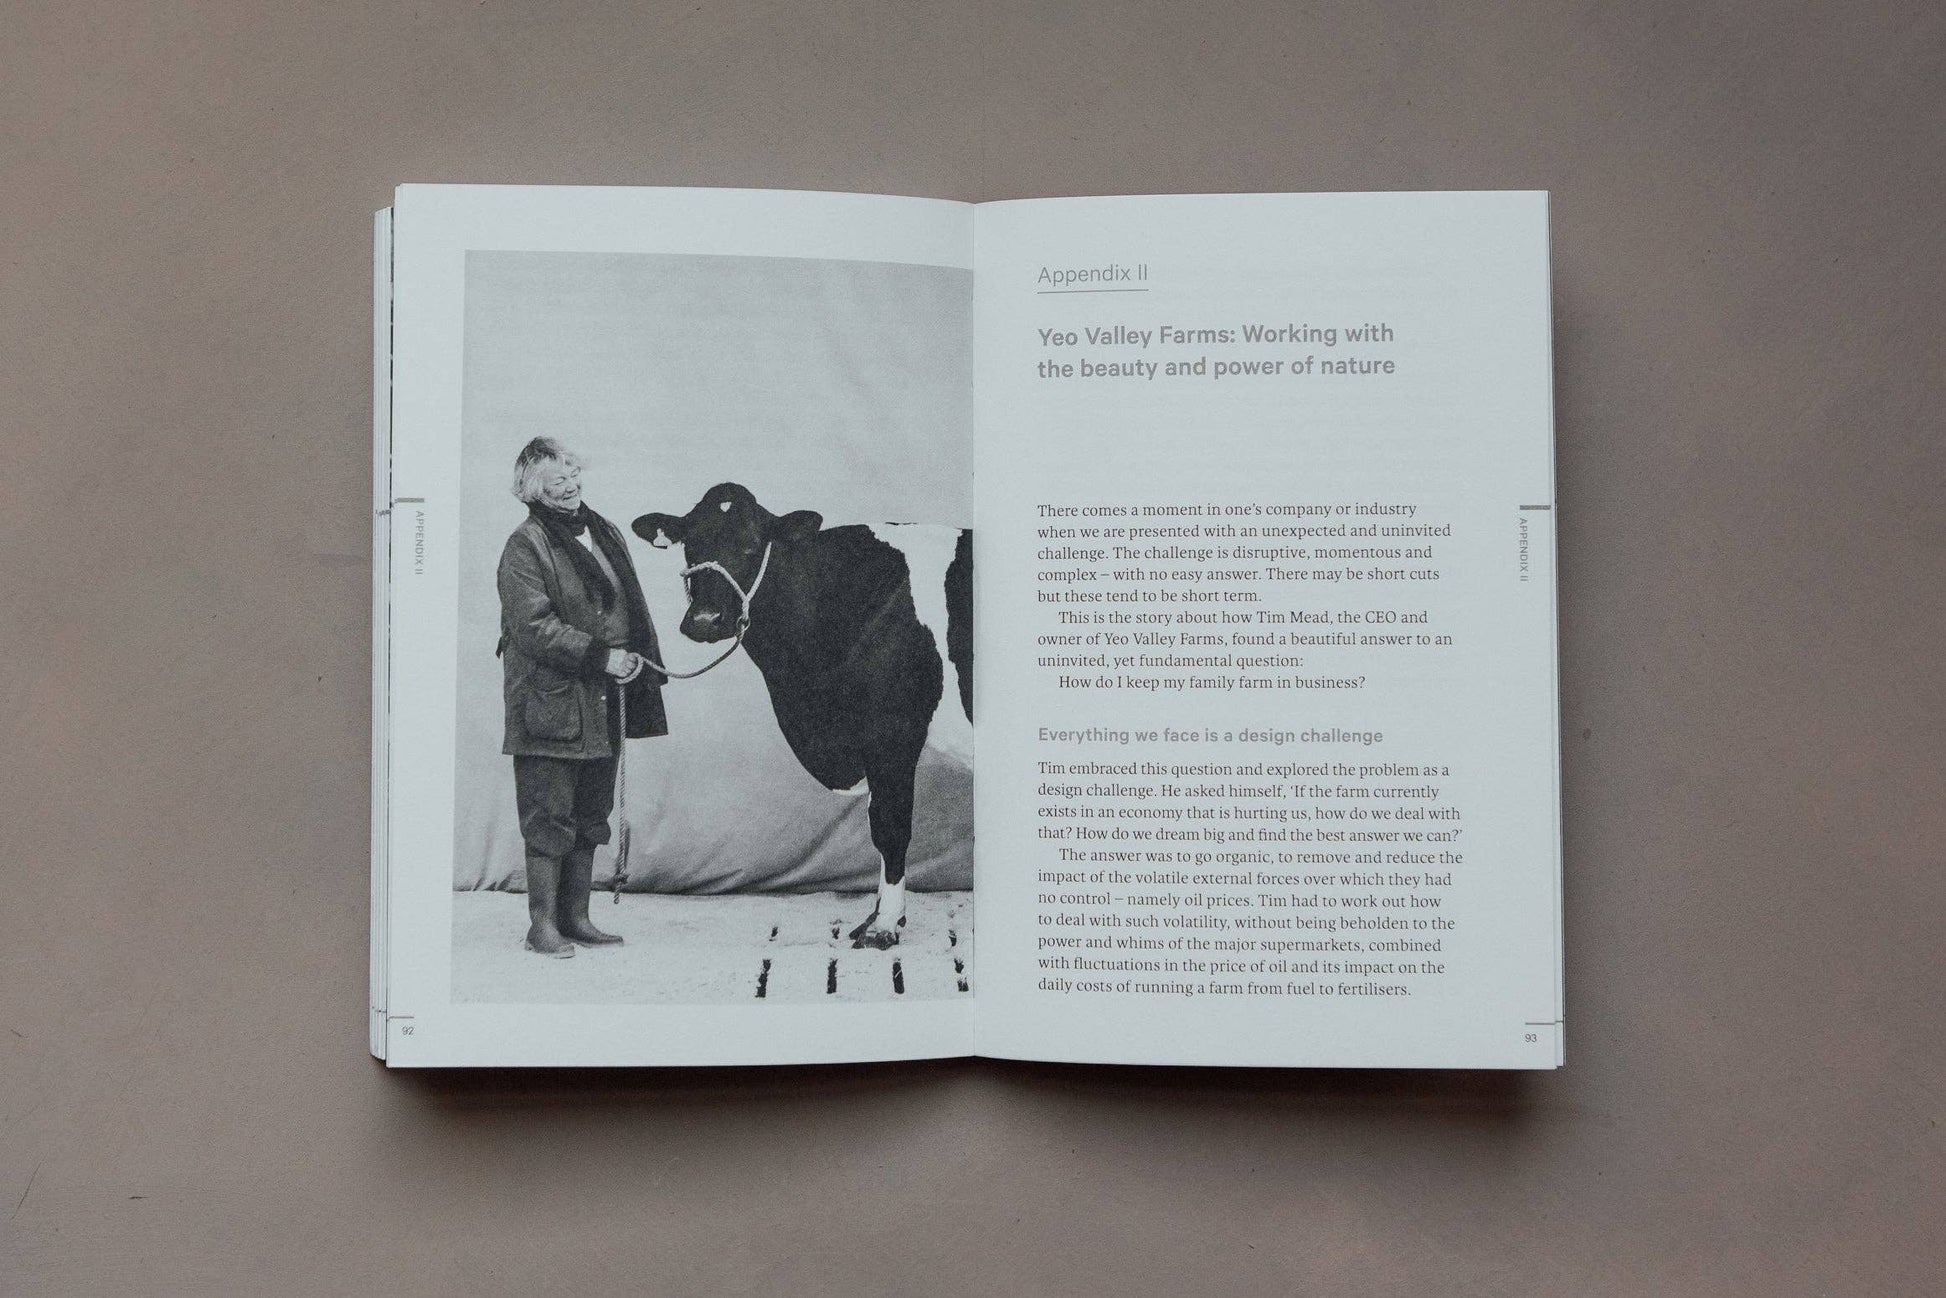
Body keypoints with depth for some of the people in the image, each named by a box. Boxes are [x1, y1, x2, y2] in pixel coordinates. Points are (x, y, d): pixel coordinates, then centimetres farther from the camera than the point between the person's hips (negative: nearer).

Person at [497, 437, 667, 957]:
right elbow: (534, 627, -17)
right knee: (549, 817, -2)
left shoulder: (604, 533, 14)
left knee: (590, 816, 13)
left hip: (603, 707, 7)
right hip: (550, 704, -7)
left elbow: (631, 609, 20)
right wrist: (601, 656, -19)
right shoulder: (525, 546, -9)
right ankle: (542, 924, 8)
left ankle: (576, 917, 23)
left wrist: (643, 665, 11)